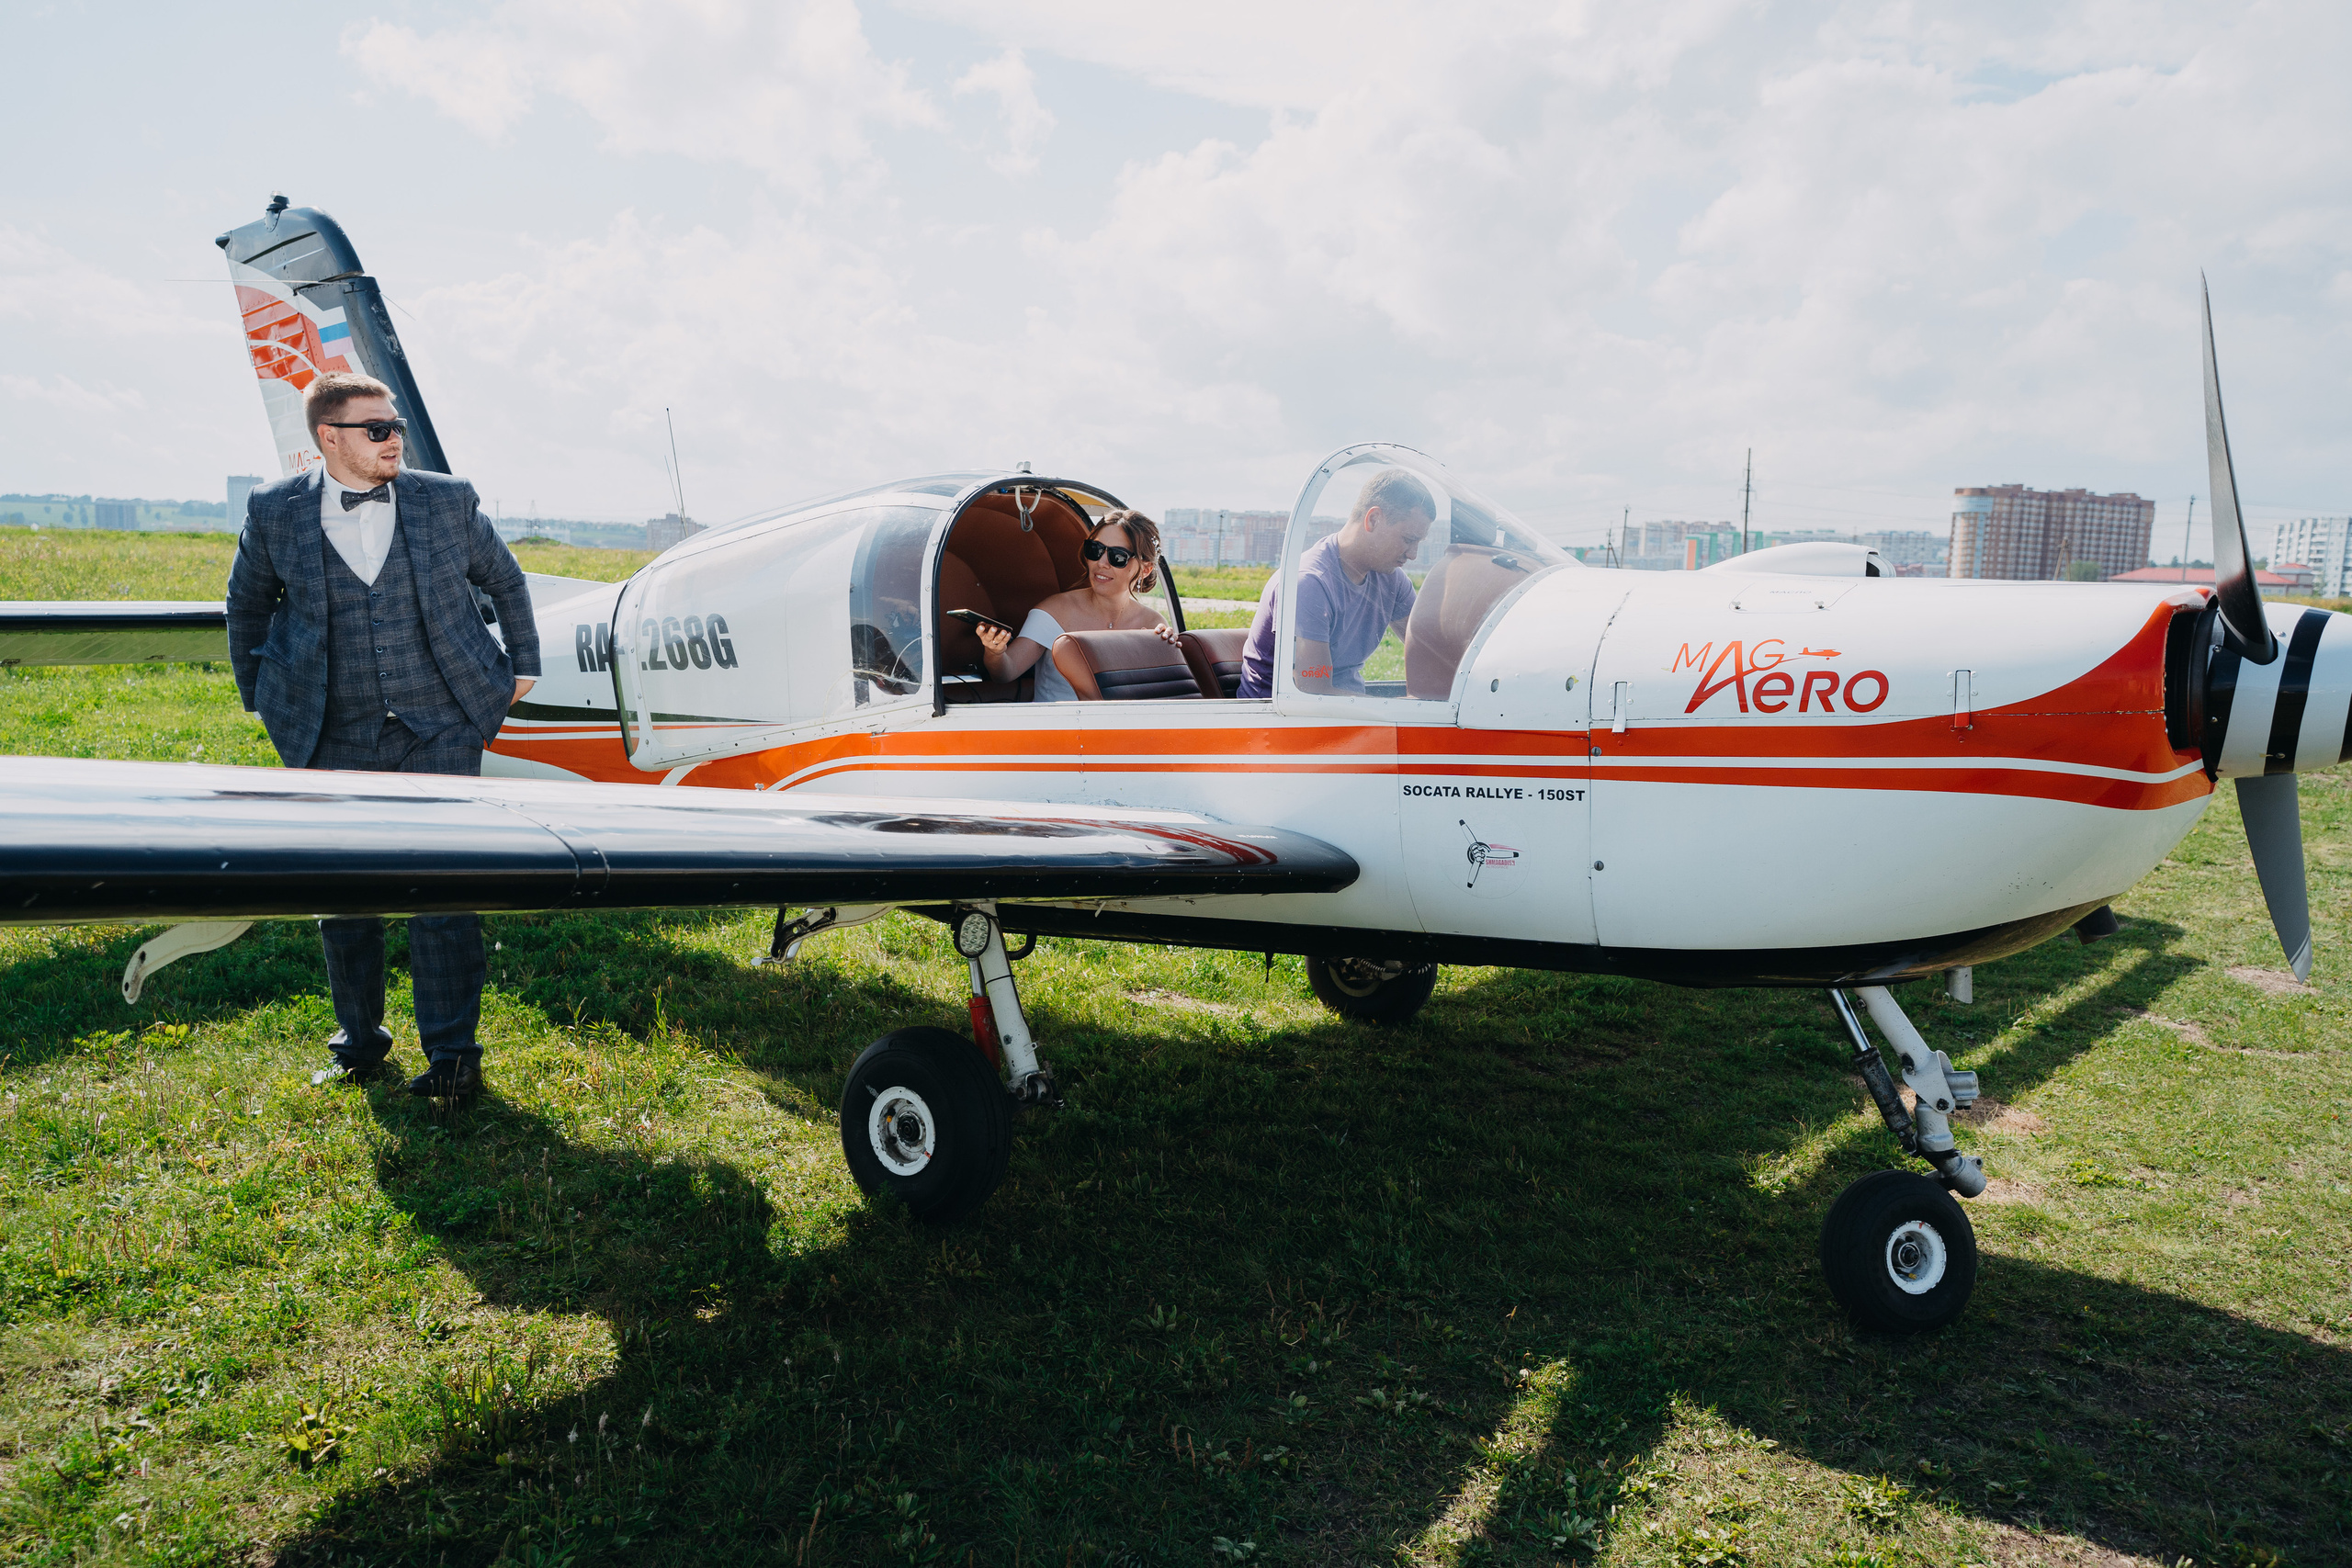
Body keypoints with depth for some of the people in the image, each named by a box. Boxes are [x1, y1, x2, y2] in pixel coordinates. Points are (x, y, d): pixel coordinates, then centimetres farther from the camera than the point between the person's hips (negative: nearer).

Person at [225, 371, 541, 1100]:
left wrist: (521, 666, 18)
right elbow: (247, 604, 17)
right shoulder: (274, 512, 0)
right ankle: (359, 1041, 28)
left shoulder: (448, 501, 0)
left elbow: (505, 580, 16)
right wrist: (261, 699, 19)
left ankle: (452, 1051, 5)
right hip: (336, 739, 1)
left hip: (440, 730, -1)